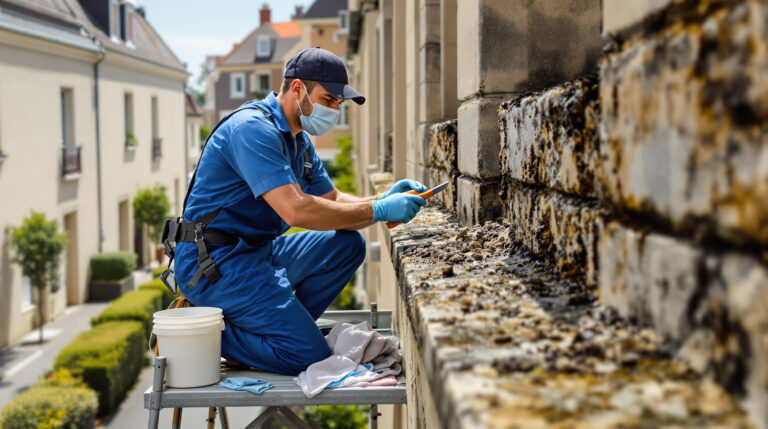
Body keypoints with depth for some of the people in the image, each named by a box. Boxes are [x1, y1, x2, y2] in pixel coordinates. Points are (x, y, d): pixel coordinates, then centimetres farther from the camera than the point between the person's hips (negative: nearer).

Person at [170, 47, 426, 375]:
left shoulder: (299, 141, 14)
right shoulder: (253, 128, -19)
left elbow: (332, 202, 15)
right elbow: (296, 210, -28)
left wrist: (382, 200, -5)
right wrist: (377, 211, -23)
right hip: (214, 262, -10)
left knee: (347, 245, 6)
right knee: (308, 355, -17)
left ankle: (282, 325, 3)